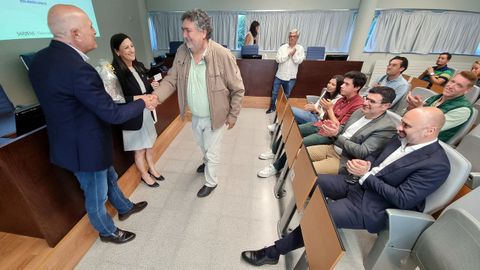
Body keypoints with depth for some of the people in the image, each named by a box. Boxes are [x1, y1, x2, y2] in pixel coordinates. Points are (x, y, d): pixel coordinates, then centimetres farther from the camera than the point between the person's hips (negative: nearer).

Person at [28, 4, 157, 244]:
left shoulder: (42, 59, 0)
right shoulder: (76, 67, -30)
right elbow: (113, 114, -27)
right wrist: (143, 103, -12)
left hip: (72, 141, 9)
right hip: (86, 148, -9)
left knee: (110, 178, 29)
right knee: (97, 196, 16)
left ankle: (124, 208, 54)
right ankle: (108, 232, 43)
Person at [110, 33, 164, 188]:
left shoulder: (139, 66, 3)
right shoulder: (115, 72, -19)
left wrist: (152, 86, -6)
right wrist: (137, 98, -25)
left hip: (147, 113, 7)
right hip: (133, 117, -6)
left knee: (149, 145, 21)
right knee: (139, 150, 12)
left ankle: (152, 168, 43)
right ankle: (144, 175, 34)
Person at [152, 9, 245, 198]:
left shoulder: (223, 55, -24)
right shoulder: (182, 52, -9)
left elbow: (238, 89, -16)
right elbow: (171, 79, -4)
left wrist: (233, 115, -11)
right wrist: (155, 97, -21)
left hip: (215, 117, -5)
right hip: (195, 116, 6)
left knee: (212, 152, 13)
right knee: (203, 146, 30)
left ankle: (211, 182, 39)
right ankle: (207, 162, 62)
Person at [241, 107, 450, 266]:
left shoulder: (436, 165, -17)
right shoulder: (403, 139, 5)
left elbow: (403, 200, -20)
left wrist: (366, 175, -20)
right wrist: (365, 164, -7)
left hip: (372, 206, -8)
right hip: (357, 182, 8)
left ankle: (273, 252, 1)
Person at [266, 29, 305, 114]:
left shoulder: (300, 48, -1)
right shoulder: (282, 47, -2)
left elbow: (298, 61, -12)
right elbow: (278, 59, -15)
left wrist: (294, 53, -16)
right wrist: (289, 54, -16)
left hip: (291, 77, 0)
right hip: (279, 76, 0)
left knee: (287, 95, 14)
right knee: (274, 93, 10)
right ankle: (272, 107, 29)